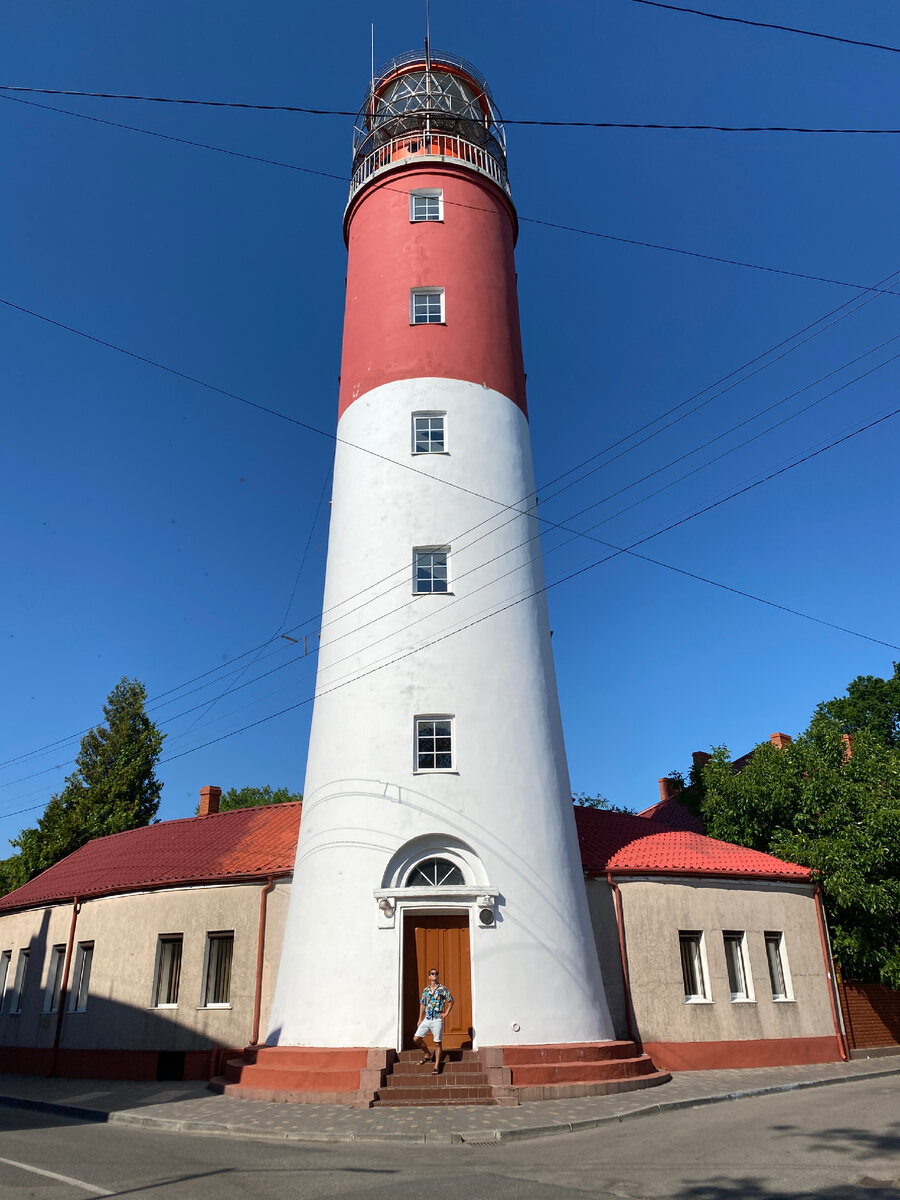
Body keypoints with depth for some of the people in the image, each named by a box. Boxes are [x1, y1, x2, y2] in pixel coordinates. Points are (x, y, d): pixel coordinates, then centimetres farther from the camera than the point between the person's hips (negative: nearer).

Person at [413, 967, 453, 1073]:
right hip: (427, 1019, 4)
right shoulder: (426, 990, 9)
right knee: (416, 1039, -2)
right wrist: (420, 1019, 13)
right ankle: (427, 1055, 20)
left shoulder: (443, 989, -2)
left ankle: (436, 1067, 10)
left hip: (437, 1020, -4)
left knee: (437, 1043, 0)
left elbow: (451, 1001, 3)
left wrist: (446, 1014, -3)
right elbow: (422, 1004, 16)